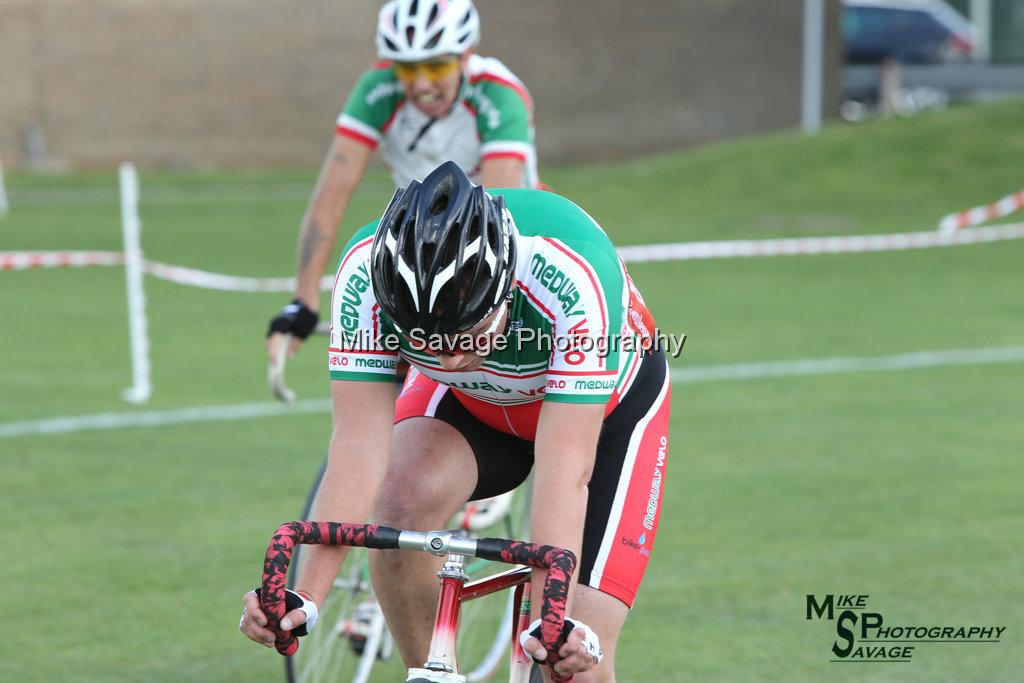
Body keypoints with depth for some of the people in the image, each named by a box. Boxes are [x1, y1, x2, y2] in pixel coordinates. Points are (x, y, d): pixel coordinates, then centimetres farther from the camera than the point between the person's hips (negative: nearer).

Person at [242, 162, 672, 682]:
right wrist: (304, 594, -44)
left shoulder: (571, 275, -42)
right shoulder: (366, 273, -34)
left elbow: (565, 471, -43)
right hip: (471, 403, 2)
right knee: (401, 504, -30)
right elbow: (359, 443, -34)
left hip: (607, 408, -2)